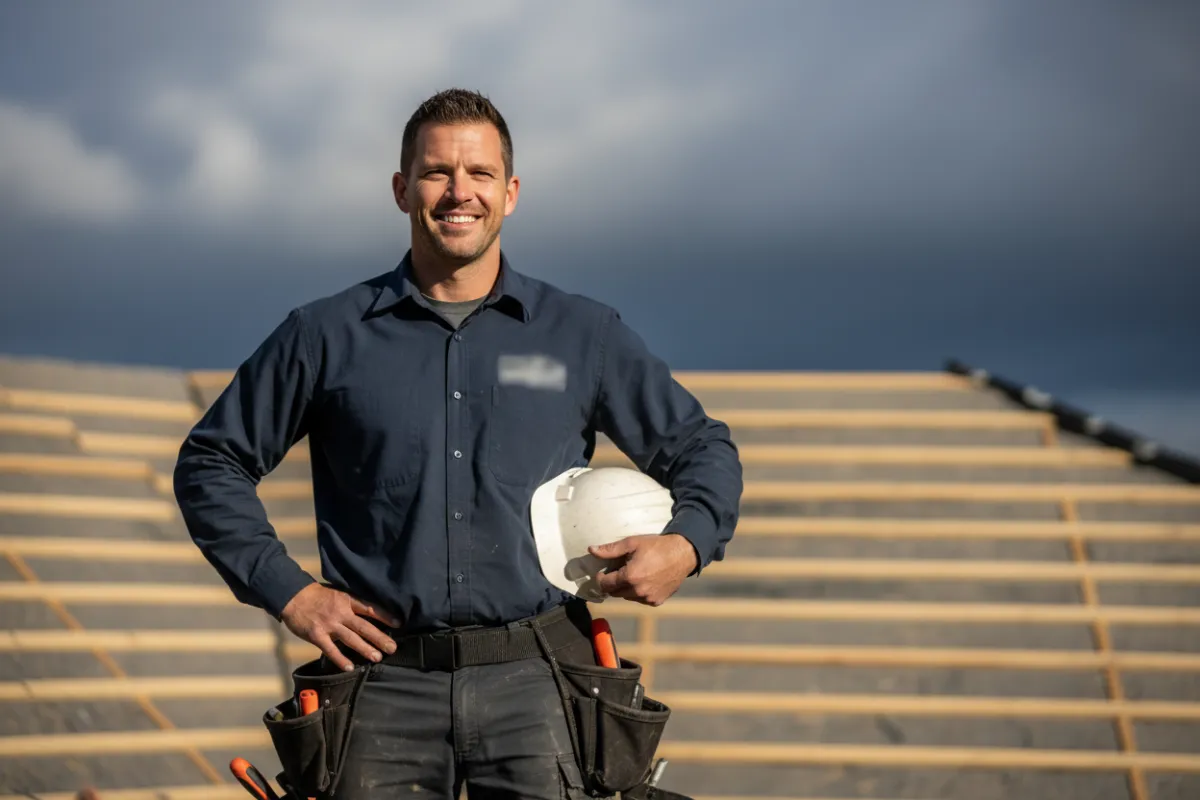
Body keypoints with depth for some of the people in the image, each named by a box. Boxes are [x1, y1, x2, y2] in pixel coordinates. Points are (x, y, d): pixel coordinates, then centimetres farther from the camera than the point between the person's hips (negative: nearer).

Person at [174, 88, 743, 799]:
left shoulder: (586, 335, 11)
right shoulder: (328, 336, 9)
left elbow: (702, 448, 21)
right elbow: (213, 462, 16)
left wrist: (686, 544, 0)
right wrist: (287, 590, 4)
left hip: (535, 687, 0)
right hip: (384, 682, 0)